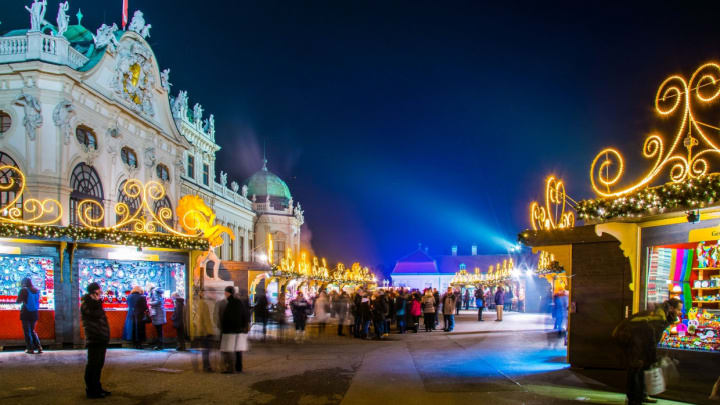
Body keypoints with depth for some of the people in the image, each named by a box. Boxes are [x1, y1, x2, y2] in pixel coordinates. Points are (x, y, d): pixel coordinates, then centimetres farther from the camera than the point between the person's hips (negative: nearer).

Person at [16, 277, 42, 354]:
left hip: (26, 313, -5)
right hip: (34, 313, 5)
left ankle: (30, 349, 5)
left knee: (27, 331, 5)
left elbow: (18, 301, -8)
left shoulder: (24, 290, -11)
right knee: (32, 330, 17)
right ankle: (39, 347, 6)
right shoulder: (37, 290, 5)